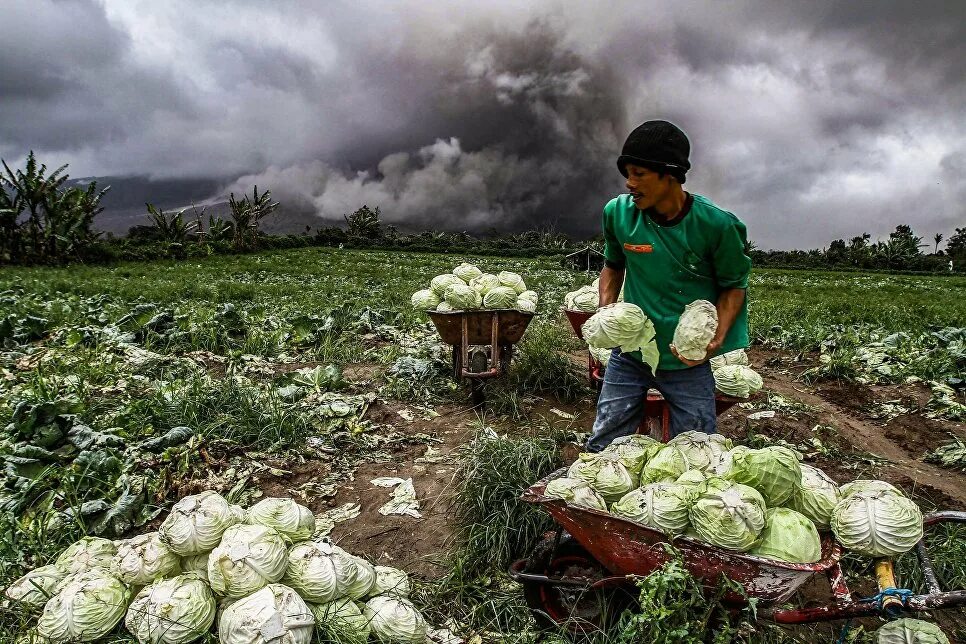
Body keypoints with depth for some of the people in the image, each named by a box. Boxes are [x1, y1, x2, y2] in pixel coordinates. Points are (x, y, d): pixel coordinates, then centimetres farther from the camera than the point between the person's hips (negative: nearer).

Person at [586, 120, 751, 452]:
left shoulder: (716, 225, -14)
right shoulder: (618, 212, -6)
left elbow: (733, 286, -1)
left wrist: (717, 338, -18)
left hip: (688, 361, -2)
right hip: (629, 354, 2)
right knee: (601, 449, 6)